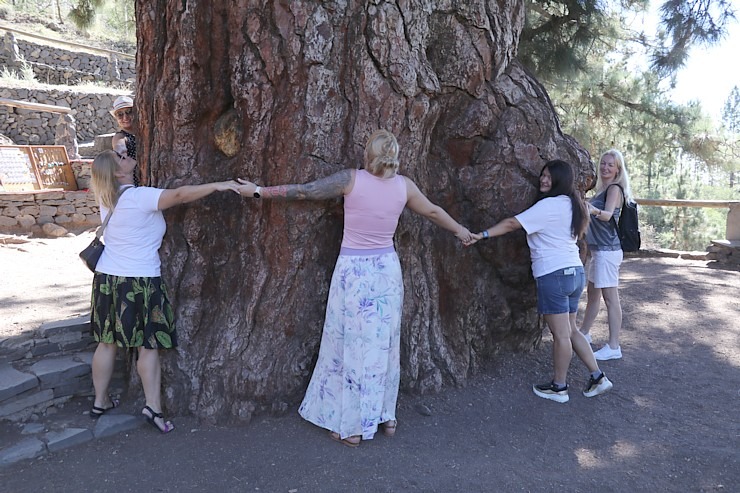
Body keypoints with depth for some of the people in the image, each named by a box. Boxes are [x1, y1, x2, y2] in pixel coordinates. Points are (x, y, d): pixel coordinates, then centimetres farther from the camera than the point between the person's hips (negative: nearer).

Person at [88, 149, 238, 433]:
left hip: (107, 278, 7)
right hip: (141, 283, -7)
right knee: (149, 346, 2)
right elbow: (180, 195, -27)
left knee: (107, 342, 15)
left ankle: (100, 401, 28)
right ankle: (153, 406, 3)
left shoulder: (106, 199, 6)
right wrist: (217, 185, -26)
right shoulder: (139, 197, -16)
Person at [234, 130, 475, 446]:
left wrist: (257, 191, 4)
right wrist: (460, 231, 33)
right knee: (382, 345, 16)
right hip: (386, 270, 4)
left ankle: (350, 426, 17)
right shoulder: (404, 185, 0)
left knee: (351, 346, 7)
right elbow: (433, 211, 15)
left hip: (353, 271, -3)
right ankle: (385, 417, 30)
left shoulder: (351, 179, -10)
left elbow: (302, 192, -6)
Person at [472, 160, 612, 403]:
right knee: (570, 331, 18)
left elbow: (512, 223, -19)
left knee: (561, 334, 0)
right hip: (575, 272, 9)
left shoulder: (549, 205, -13)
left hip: (554, 274, -9)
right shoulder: (571, 204, 13)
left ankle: (559, 387, 12)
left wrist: (482, 235, -19)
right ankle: (597, 376, 21)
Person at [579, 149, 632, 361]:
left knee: (610, 298, -5)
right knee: (592, 294, 20)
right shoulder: (604, 189, 15)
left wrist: (595, 211, -49)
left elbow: (608, 215, -31)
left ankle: (613, 347, 1)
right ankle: (584, 334, 34)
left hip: (608, 250, -10)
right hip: (598, 249, 10)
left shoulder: (615, 189, -12)